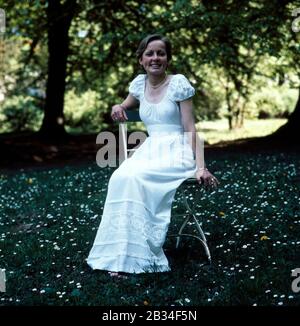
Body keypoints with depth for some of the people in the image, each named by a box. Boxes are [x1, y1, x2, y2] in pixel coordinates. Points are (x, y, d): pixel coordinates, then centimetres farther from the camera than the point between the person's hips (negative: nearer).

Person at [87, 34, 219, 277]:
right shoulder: (140, 83, 11)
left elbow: (190, 129, -6)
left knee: (133, 178, -32)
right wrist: (117, 107, 6)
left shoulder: (179, 83, -4)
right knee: (120, 178, -28)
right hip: (149, 151, 4)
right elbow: (125, 106, 32)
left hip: (176, 153, -4)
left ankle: (135, 254, -25)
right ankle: (121, 255, -27)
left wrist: (200, 166, -15)